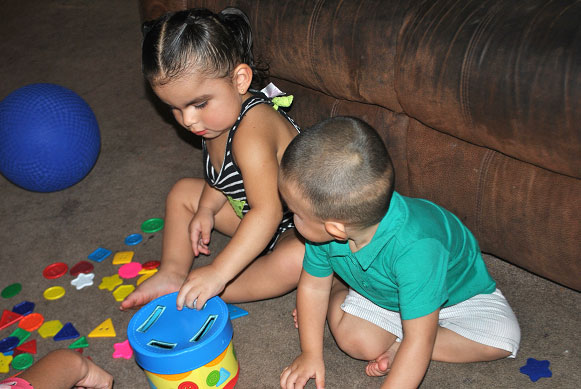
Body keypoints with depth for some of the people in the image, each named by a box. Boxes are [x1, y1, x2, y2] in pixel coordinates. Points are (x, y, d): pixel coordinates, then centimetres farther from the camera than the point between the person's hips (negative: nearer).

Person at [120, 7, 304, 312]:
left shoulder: (251, 133, -36)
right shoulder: (217, 117, -6)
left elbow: (267, 213, -41)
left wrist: (218, 273, -43)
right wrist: (206, 209, -8)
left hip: (300, 228, -9)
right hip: (251, 212, 9)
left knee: (295, 260, -40)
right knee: (183, 192, 10)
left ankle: (214, 294, -23)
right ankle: (173, 273, 1)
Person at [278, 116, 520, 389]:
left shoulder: (415, 248, -47)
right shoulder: (325, 228, -28)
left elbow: (419, 341, -39)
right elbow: (313, 286, -10)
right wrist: (310, 353, -8)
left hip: (456, 289, -2)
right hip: (380, 291, 3)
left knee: (502, 338, -22)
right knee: (354, 340, -18)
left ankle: (397, 346, -13)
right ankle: (337, 289, 9)